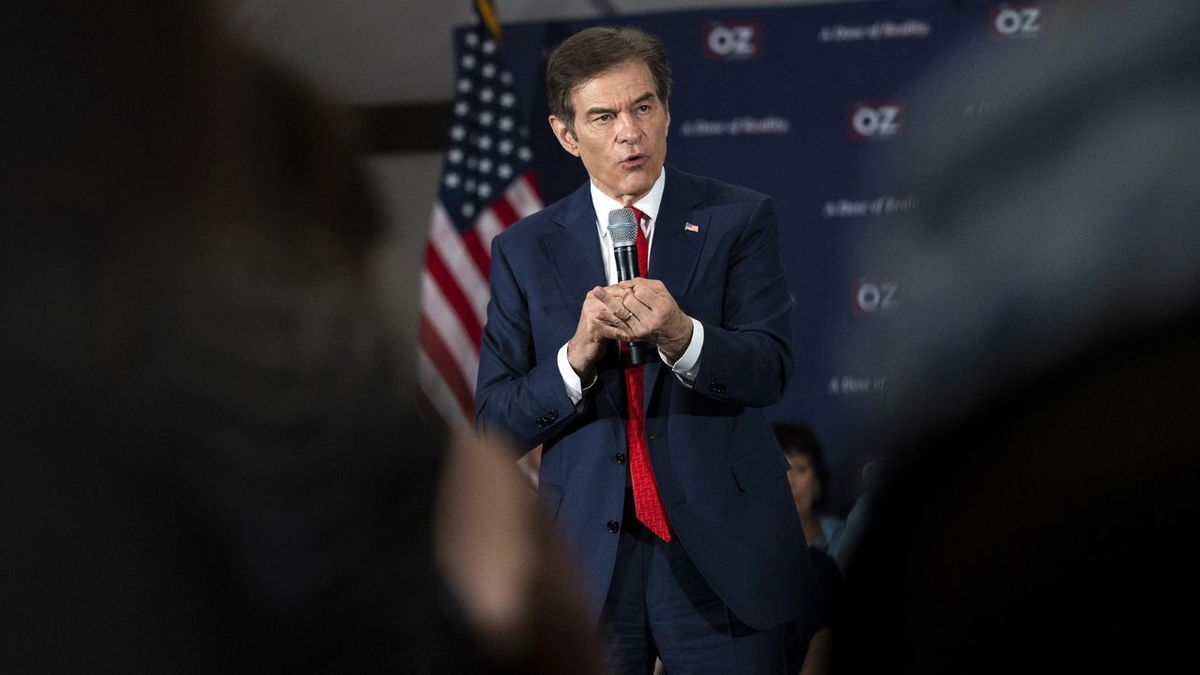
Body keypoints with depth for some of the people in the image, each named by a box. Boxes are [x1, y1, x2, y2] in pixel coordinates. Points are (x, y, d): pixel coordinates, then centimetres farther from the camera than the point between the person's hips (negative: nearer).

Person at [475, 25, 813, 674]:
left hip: (719, 551, -1)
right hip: (588, 564, 1)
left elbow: (768, 371, -9)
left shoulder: (738, 220, 2)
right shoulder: (526, 249, 6)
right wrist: (577, 356, -16)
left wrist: (680, 336, -28)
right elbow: (496, 422, 1)